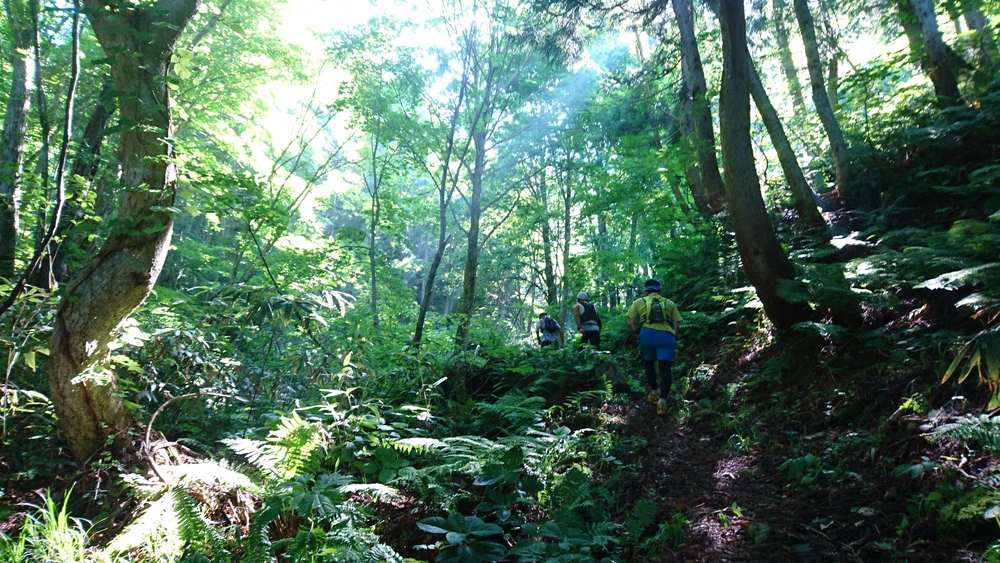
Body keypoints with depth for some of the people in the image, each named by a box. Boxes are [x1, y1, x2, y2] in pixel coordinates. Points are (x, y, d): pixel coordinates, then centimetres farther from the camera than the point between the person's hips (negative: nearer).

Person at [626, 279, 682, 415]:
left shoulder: (639, 302, 19)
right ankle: (662, 400, -17)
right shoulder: (669, 303, 23)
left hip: (647, 334, 0)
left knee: (649, 364, 25)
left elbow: (630, 323, 8)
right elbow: (676, 324, 12)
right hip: (666, 336, 0)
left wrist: (637, 334, 17)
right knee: (665, 369, -3)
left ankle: (654, 392, 24)